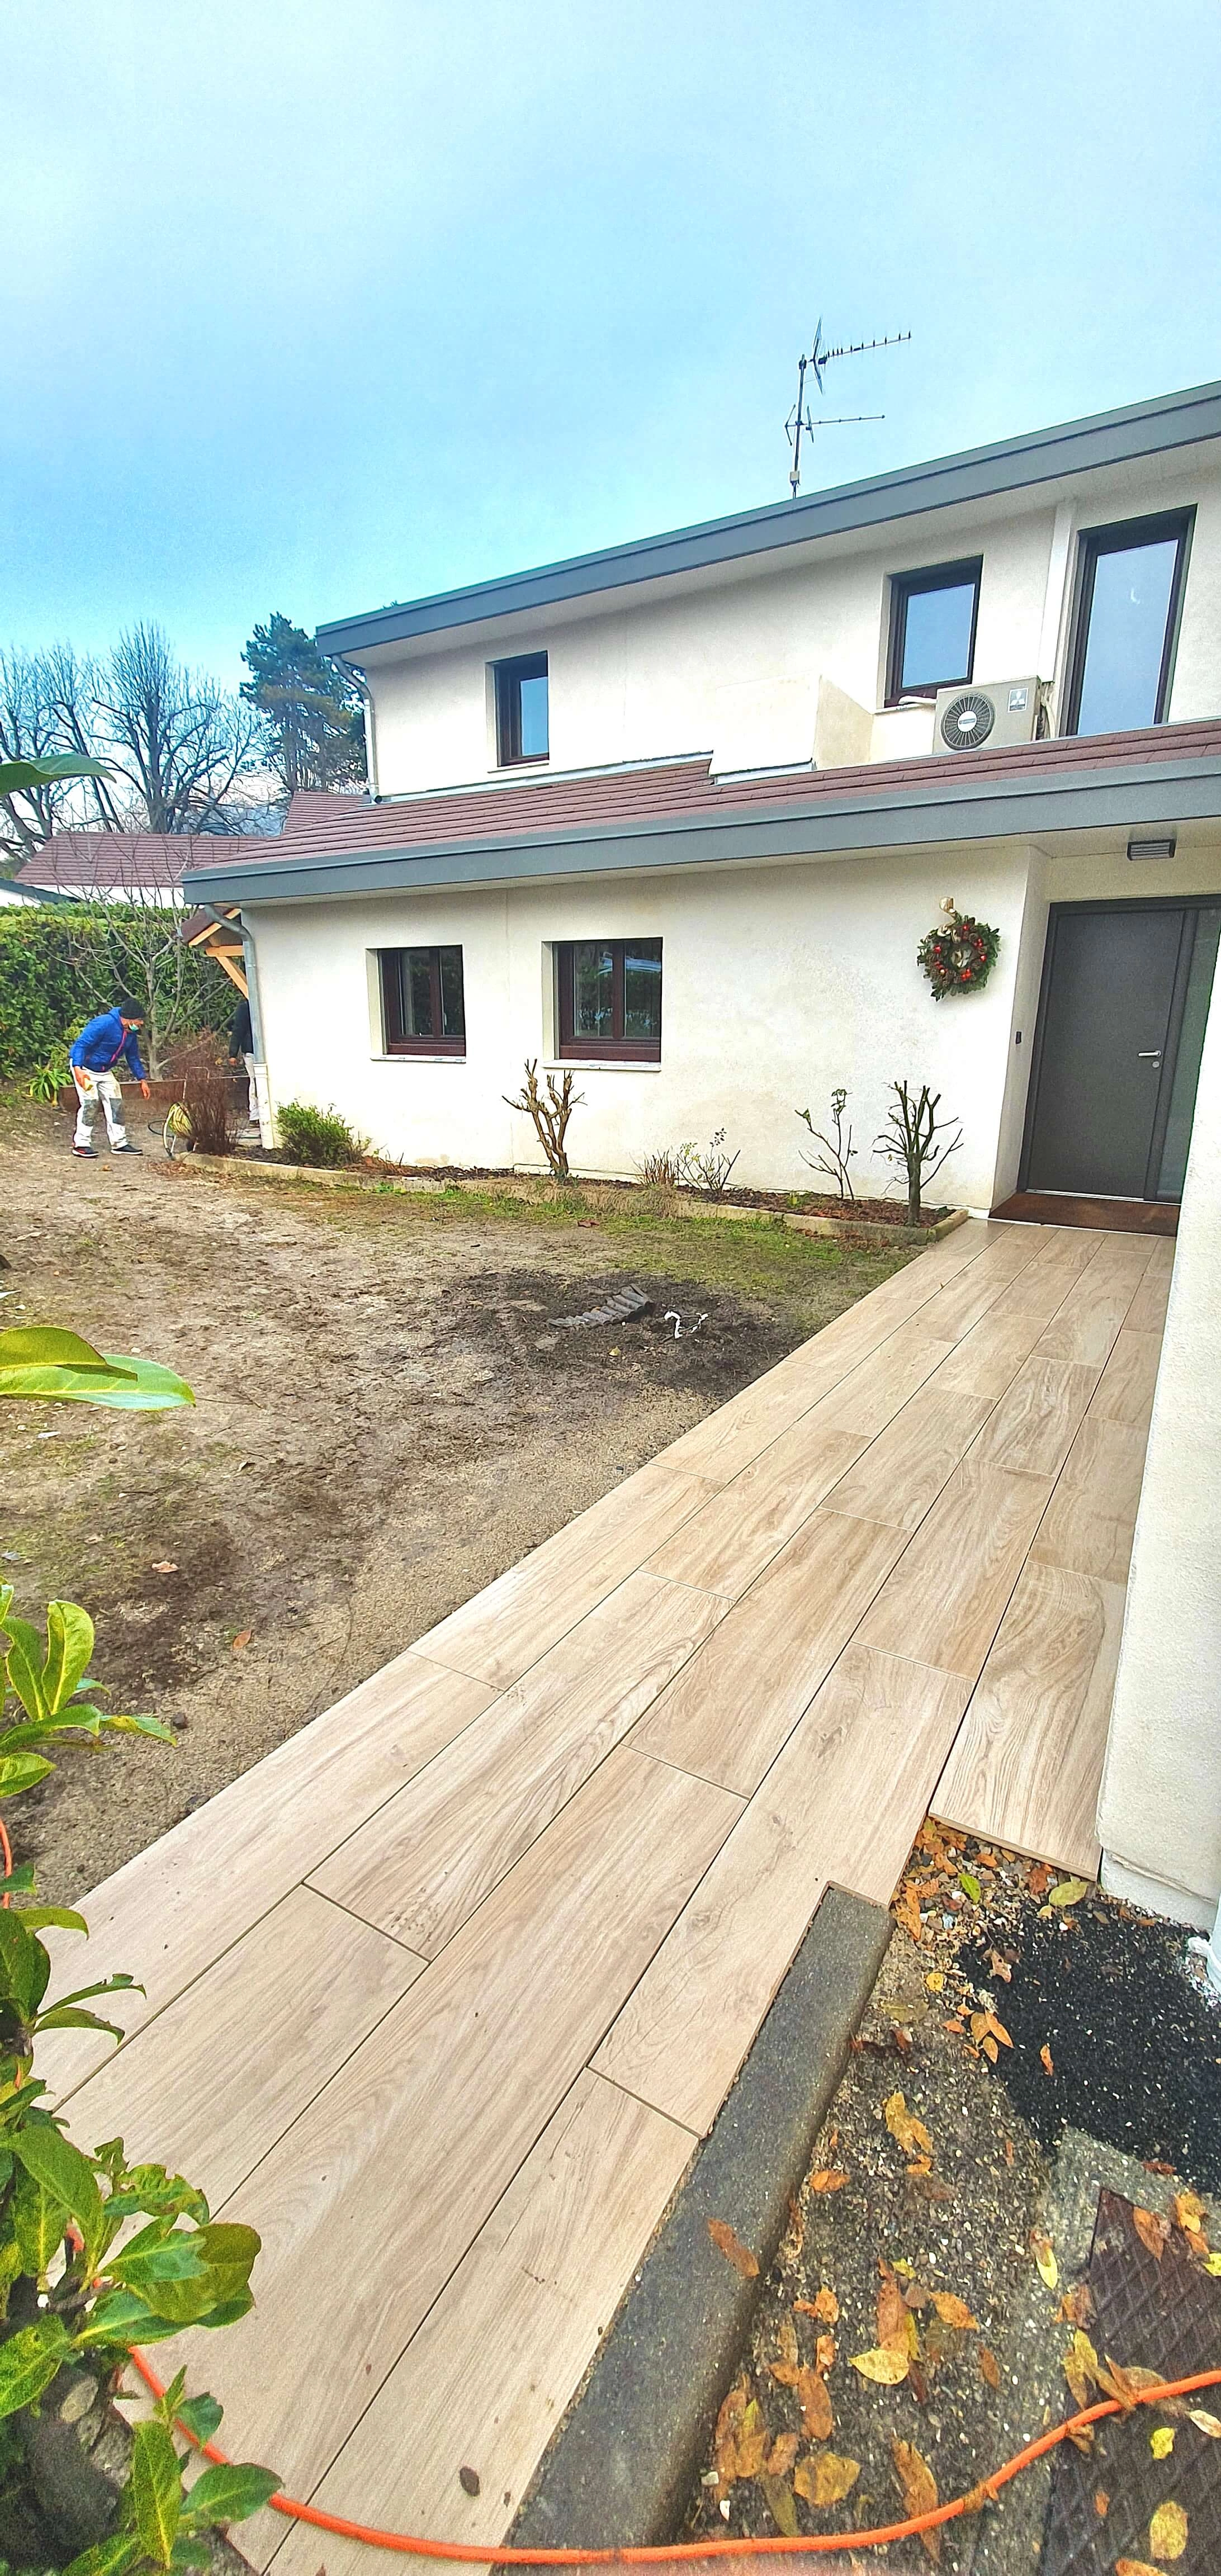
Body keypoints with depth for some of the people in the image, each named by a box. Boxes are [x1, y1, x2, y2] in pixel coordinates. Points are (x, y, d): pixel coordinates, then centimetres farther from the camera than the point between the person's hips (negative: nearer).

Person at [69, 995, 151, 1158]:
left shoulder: (131, 1034, -2)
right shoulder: (104, 1024, -28)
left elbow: (133, 1058, 12)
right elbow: (81, 1045, -30)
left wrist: (142, 1080, 7)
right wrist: (77, 1069, -41)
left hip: (105, 1071, 8)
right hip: (85, 1068, -8)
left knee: (115, 1103, 4)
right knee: (90, 1103, -15)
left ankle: (119, 1143, 11)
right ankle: (81, 1143, -8)